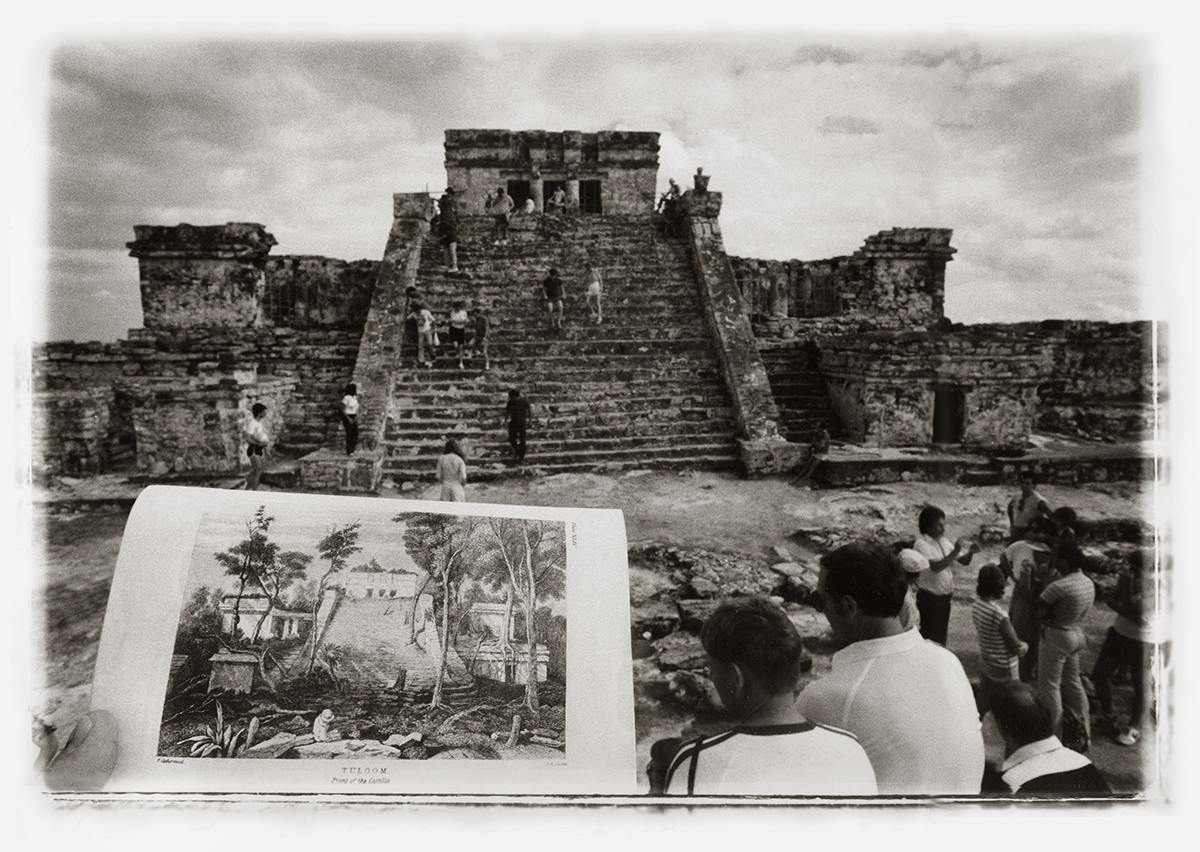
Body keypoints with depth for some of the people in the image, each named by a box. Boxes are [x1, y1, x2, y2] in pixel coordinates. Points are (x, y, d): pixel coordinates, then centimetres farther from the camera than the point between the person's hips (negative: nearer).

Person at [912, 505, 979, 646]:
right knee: (931, 638, 0)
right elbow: (935, 567, -29)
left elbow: (963, 561, 9)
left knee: (941, 635, 17)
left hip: (944, 596, 7)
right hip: (929, 598, -7)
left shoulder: (943, 541, 8)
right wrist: (954, 552, -30)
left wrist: (970, 552, -11)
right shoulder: (921, 544, -16)